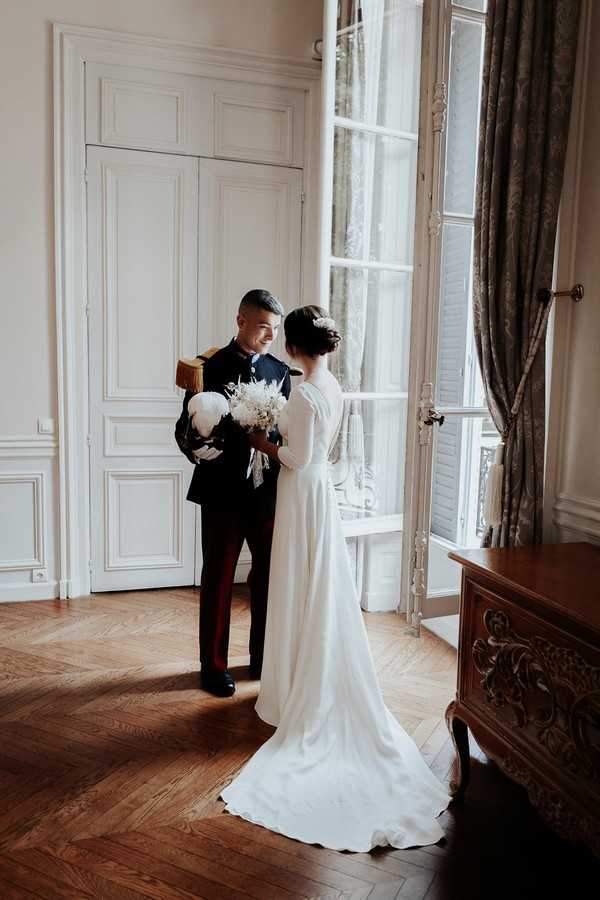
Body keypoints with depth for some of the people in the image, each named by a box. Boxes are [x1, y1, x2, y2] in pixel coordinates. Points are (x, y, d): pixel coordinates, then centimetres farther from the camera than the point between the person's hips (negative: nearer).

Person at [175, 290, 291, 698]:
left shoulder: (280, 371, 6)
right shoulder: (210, 368, -6)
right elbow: (186, 426, -6)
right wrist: (195, 449, -27)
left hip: (268, 492, 4)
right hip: (223, 494, -4)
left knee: (269, 578, 14)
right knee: (218, 580, 9)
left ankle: (264, 658, 32)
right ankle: (214, 665, 25)